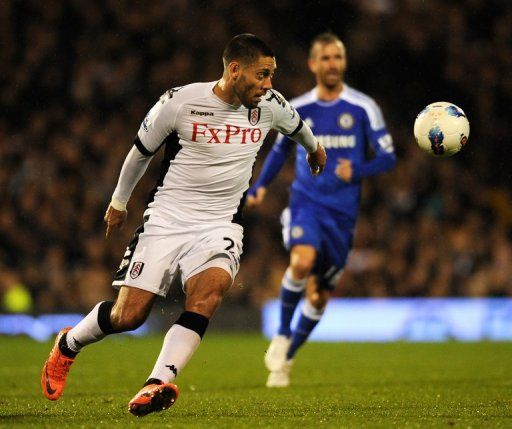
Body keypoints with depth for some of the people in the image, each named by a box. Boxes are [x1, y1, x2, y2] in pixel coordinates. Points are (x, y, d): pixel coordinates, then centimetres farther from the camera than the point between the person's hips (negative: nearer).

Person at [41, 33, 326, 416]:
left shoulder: (270, 105, -1)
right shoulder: (180, 102, -11)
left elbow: (296, 124, 25)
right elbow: (142, 151, 7)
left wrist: (314, 148, 45)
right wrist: (119, 201, 20)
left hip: (220, 224, 2)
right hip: (167, 218, -2)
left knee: (208, 290, -30)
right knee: (128, 316, -6)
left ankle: (160, 382, -37)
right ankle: (68, 345, 26)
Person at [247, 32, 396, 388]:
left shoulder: (363, 108, -2)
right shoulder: (297, 109, 5)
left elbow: (388, 158, -2)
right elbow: (280, 149, 22)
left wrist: (357, 171, -21)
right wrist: (260, 186, 10)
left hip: (343, 211, 1)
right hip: (306, 202, 0)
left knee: (320, 296, 7)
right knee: (302, 261, -31)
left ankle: (285, 360, 27)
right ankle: (282, 334, -10)